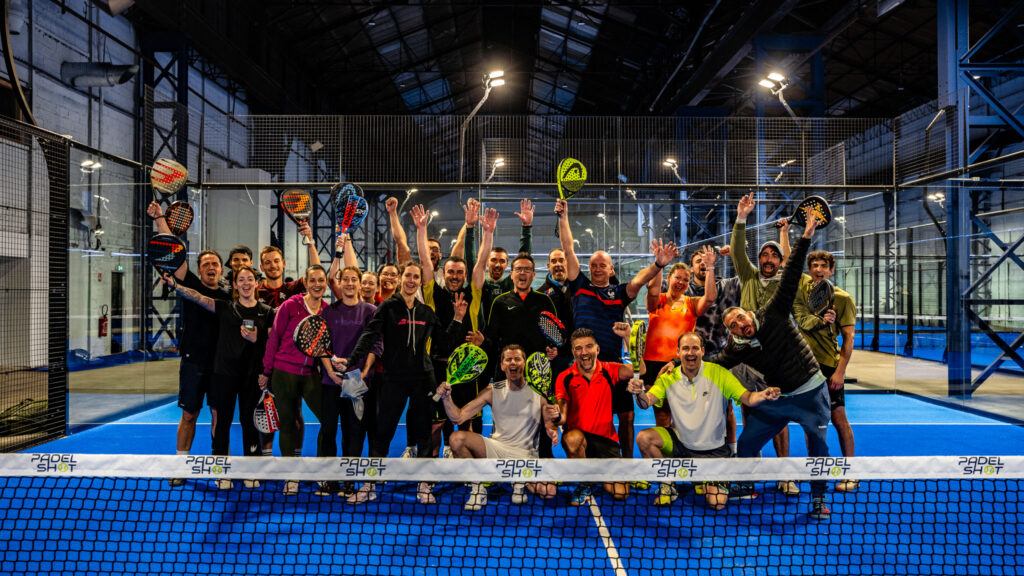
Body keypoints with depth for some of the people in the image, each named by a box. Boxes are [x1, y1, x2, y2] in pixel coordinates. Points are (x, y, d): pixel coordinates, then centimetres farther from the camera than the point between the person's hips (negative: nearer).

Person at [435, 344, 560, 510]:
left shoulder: (538, 393, -3)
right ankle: (477, 486, -3)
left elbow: (550, 425, 5)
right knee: (457, 438, -24)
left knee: (549, 491, -27)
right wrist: (446, 398, -23)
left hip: (526, 455, -1)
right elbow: (458, 417, -4)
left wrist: (553, 431, -20)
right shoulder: (493, 392, -1)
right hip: (496, 448, 1)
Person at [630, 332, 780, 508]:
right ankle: (668, 485, 0)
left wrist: (763, 395, -38)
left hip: (713, 449, -1)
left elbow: (747, 398, -14)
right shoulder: (668, 379, -7)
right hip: (680, 443, 2)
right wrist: (639, 393, -42)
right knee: (643, 438, -22)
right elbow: (646, 402, -18)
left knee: (717, 504, -13)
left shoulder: (719, 373, -10)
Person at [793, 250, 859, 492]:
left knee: (838, 418, -1)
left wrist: (840, 371, -14)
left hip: (830, 365, -4)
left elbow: (849, 338, -8)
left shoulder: (843, 298, -6)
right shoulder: (803, 285, 4)